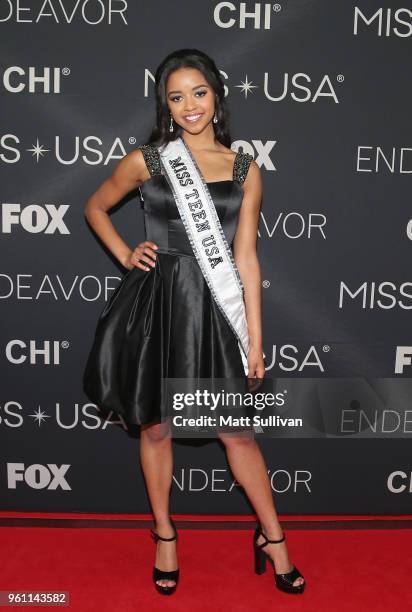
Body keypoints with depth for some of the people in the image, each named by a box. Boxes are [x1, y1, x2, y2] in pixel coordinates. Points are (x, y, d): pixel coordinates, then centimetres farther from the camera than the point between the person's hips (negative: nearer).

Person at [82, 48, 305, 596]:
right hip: (154, 303, 0)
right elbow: (95, 208, 17)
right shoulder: (145, 160, 1)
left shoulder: (245, 170, 3)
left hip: (213, 306, 0)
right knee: (155, 426, 12)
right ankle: (164, 535, 34)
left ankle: (273, 538, 28)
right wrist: (125, 255, 1)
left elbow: (245, 257, 1)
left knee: (238, 429, 6)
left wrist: (255, 340, -1)